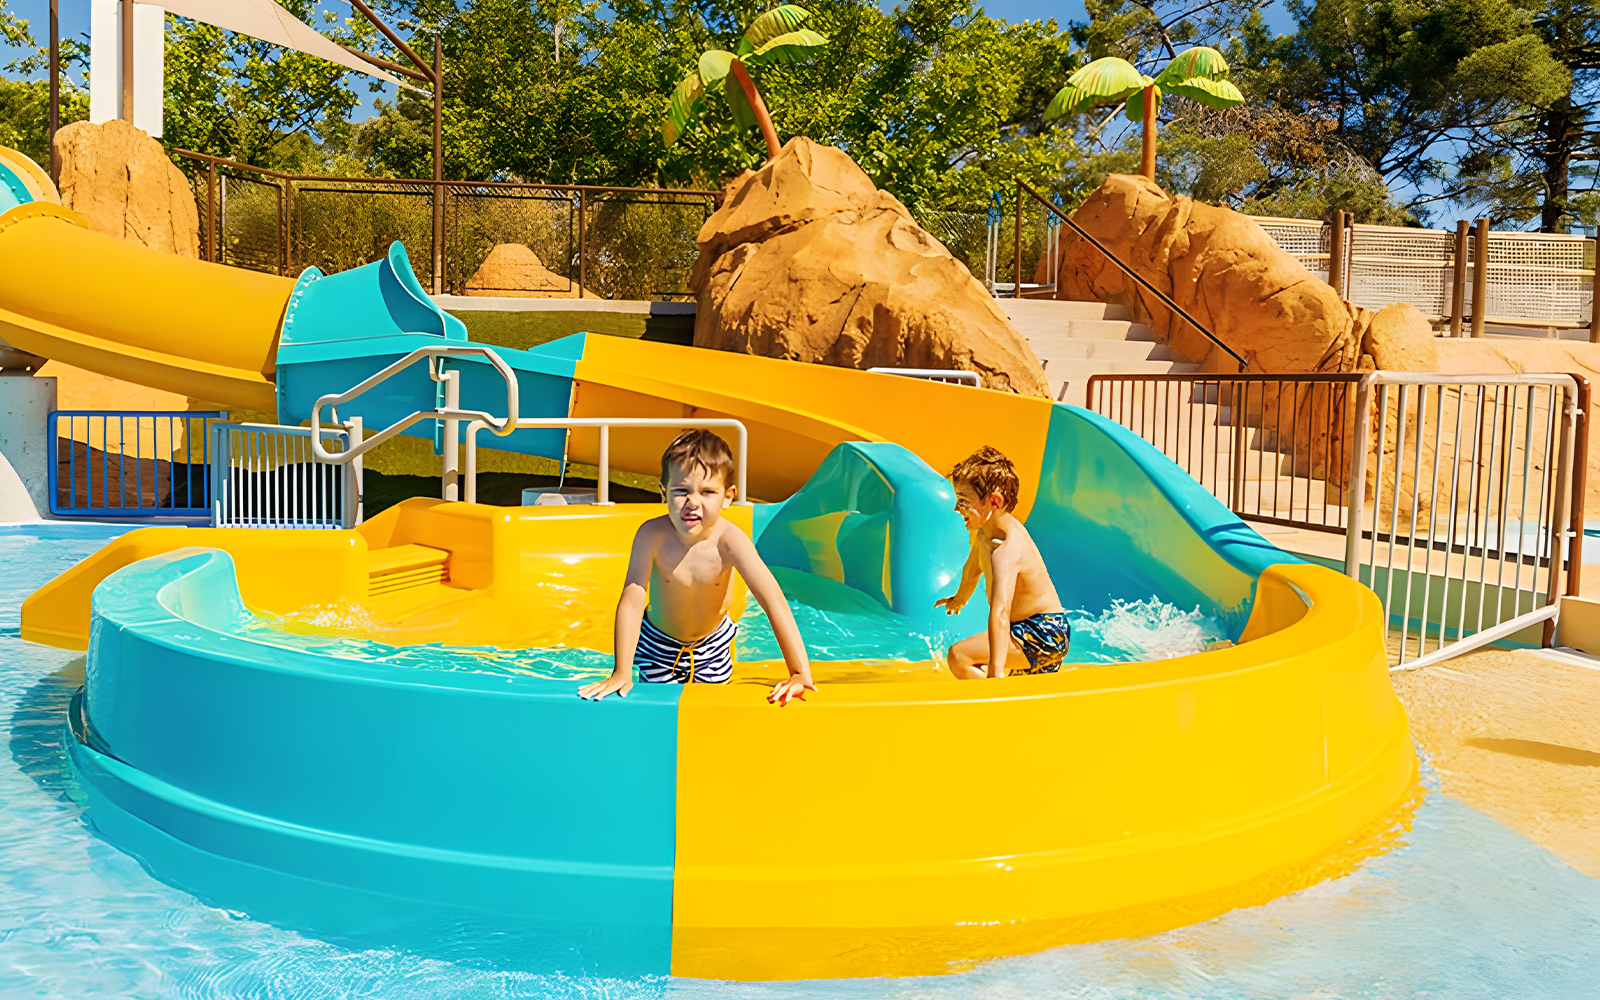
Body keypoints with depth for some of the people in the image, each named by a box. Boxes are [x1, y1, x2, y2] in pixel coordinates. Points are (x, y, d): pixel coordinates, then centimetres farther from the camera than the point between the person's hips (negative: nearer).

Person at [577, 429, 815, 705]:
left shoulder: (729, 540, -32)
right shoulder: (652, 535, -31)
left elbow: (773, 600, -36)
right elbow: (632, 600, -31)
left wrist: (800, 674, -41)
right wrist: (621, 674, -34)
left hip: (713, 645, 1)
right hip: (658, 644, 0)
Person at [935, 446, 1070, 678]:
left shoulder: (1006, 550, -30)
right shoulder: (983, 531, 1)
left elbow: (1000, 612, -43)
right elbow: (973, 568, 25)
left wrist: (996, 671, -53)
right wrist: (960, 598, 44)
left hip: (1044, 633, -11)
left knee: (959, 655, -24)